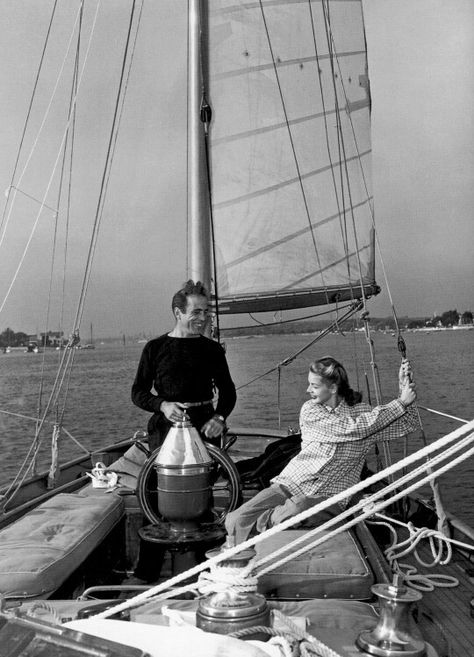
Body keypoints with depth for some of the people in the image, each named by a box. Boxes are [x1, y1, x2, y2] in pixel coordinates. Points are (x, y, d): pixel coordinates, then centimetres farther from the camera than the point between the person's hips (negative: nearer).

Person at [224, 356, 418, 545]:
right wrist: (400, 403, -10)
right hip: (291, 483, 1)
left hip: (326, 495, -1)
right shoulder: (310, 410, -1)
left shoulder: (361, 410, 4)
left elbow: (407, 424, 3)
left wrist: (404, 385, -11)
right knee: (237, 520, -19)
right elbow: (354, 428, -12)